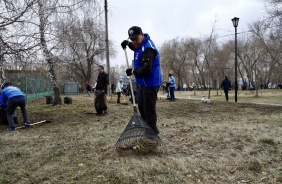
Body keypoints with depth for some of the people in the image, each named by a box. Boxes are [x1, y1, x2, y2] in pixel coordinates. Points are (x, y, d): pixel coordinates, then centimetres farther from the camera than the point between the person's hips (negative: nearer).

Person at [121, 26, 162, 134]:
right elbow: (136, 48, 36)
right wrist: (128, 44, 16)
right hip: (143, 83, 11)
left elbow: (146, 70, -30)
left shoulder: (147, 49, -25)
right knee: (141, 107, 20)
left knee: (149, 109, -5)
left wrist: (132, 71, -14)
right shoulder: (141, 44, 8)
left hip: (150, 84, -11)